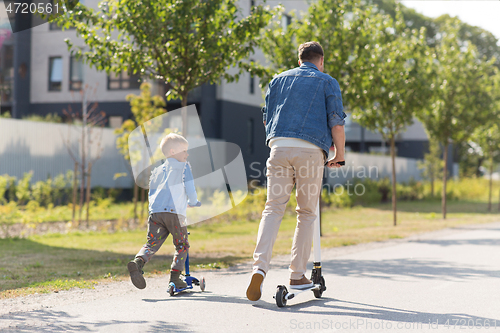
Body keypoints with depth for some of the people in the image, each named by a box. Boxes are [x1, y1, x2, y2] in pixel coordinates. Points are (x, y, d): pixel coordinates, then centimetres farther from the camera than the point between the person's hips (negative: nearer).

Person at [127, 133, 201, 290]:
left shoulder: (158, 170, 26)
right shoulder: (184, 166, 9)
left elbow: (151, 192, 31)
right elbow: (190, 188, 2)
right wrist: (194, 202, 20)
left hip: (155, 212, 4)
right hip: (175, 212, -4)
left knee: (152, 243, 0)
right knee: (182, 246, 11)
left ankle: (138, 262, -27)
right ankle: (175, 277, 3)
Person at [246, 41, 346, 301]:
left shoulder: (279, 80, 22)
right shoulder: (327, 82, 12)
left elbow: (266, 118, 22)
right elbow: (337, 123, 3)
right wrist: (339, 156, 13)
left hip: (279, 146, 2)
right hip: (311, 150, -2)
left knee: (273, 208, -1)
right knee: (306, 213, 9)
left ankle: (259, 267, -20)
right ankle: (297, 275, 10)